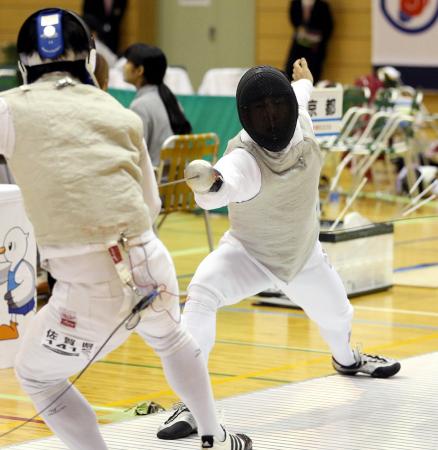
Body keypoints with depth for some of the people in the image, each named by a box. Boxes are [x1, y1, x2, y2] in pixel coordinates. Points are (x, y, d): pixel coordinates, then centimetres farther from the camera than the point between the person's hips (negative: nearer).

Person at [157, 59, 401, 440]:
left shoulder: (299, 125, -20)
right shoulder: (243, 158, -37)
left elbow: (298, 98, 7)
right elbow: (221, 190, -62)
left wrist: (303, 83, 30)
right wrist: (207, 185, -85)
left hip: (301, 254, 6)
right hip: (248, 253, -6)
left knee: (337, 316, 27)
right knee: (200, 296, -35)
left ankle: (346, 358, 66)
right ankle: (192, 404, -28)